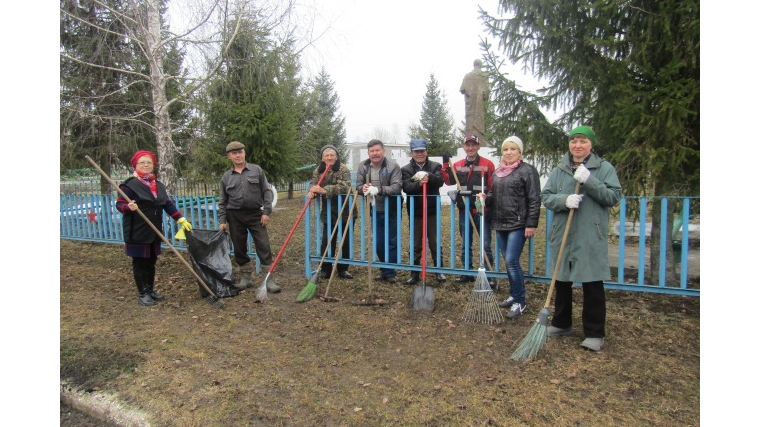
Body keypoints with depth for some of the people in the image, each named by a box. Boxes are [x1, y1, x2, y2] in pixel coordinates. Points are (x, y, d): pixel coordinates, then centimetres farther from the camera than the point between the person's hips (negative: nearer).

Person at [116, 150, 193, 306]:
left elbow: (168, 205, 11)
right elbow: (119, 204, -9)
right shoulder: (129, 184, -9)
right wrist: (128, 207, -32)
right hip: (137, 232, -6)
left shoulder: (159, 185, 11)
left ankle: (150, 290, 26)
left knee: (151, 261, 14)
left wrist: (182, 220, 4)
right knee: (140, 262, 3)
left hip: (155, 231, 6)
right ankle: (142, 293, 13)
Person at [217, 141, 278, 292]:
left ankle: (269, 279, -1)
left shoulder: (257, 170, 2)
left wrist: (267, 212, -6)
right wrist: (222, 221, 3)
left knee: (264, 247, -6)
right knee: (239, 248, 7)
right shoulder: (226, 177, 7)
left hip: (256, 214, -2)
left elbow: (267, 192, 2)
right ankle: (246, 277, 22)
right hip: (235, 216, 2)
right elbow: (222, 202, 10)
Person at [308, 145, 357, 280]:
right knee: (327, 241, 2)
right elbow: (313, 184, -1)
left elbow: (343, 187, -26)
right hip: (328, 212, 3)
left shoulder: (344, 170, -12)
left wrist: (324, 190, -36)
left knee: (346, 241, 6)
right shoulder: (318, 171, 5)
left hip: (345, 211, -3)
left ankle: (343, 269, 19)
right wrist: (312, 191, -26)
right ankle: (325, 269, 13)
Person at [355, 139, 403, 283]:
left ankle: (389, 272, 14)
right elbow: (358, 185, 2)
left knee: (392, 242, 3)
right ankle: (385, 270, 27)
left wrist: (378, 189, -37)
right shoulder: (363, 166, 0)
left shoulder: (393, 166, -14)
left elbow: (397, 187, -23)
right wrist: (363, 188, -22)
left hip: (391, 211, -4)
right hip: (374, 211, 4)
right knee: (378, 243, 11)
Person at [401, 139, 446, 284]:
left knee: (435, 242, 9)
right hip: (415, 212, 0)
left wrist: (428, 177, -34)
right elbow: (406, 187, -15)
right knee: (416, 244, 9)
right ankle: (415, 272, 19)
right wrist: (418, 184, -34)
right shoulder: (406, 169, 1)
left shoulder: (435, 166, 3)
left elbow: (440, 181, -15)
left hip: (432, 211, 0)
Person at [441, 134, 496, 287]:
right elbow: (449, 181, -1)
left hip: (482, 211, -4)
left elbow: (493, 187, -1)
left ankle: (489, 275, 9)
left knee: (485, 244, -1)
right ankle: (467, 272, 23)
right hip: (464, 211, 4)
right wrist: (446, 164, -9)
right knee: (466, 244, 12)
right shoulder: (458, 165, 9)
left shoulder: (487, 164, -1)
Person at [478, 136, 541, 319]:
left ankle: (520, 302, 5)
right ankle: (514, 295, 28)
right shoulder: (497, 172, 14)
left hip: (518, 224, -7)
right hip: (500, 224, 7)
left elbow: (534, 200, -10)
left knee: (512, 261, -8)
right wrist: (486, 198, 0)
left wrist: (531, 224, -14)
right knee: (508, 262, 13)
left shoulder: (527, 170, -6)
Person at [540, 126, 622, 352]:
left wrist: (589, 181, -19)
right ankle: (562, 324, 31)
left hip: (591, 238, -3)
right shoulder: (559, 170, 7)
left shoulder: (604, 168, 0)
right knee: (561, 281, 14)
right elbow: (545, 196, 3)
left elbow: (614, 197, -8)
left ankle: (594, 333, 14)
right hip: (563, 235, 4)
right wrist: (564, 200, -17)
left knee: (593, 284, 0)